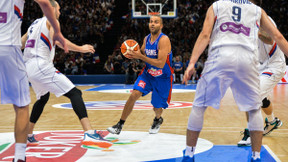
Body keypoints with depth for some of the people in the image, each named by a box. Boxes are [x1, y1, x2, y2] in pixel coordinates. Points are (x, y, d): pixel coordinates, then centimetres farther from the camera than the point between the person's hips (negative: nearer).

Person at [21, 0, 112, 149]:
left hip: (28, 68, 9)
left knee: (43, 98, 32)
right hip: (42, 65, -9)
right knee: (74, 93, -13)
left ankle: (27, 136, 35)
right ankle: (89, 134, -30)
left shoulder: (35, 23, 25)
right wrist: (80, 49, -14)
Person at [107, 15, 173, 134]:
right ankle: (120, 125, -11)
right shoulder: (147, 39, -1)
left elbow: (161, 63, -30)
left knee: (157, 108, 6)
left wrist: (140, 56, -30)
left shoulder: (164, 40, -23)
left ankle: (158, 120, 44)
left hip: (162, 78, -4)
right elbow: (142, 52, 16)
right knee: (134, 94, -17)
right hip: (148, 73, 5)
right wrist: (134, 54, -8)